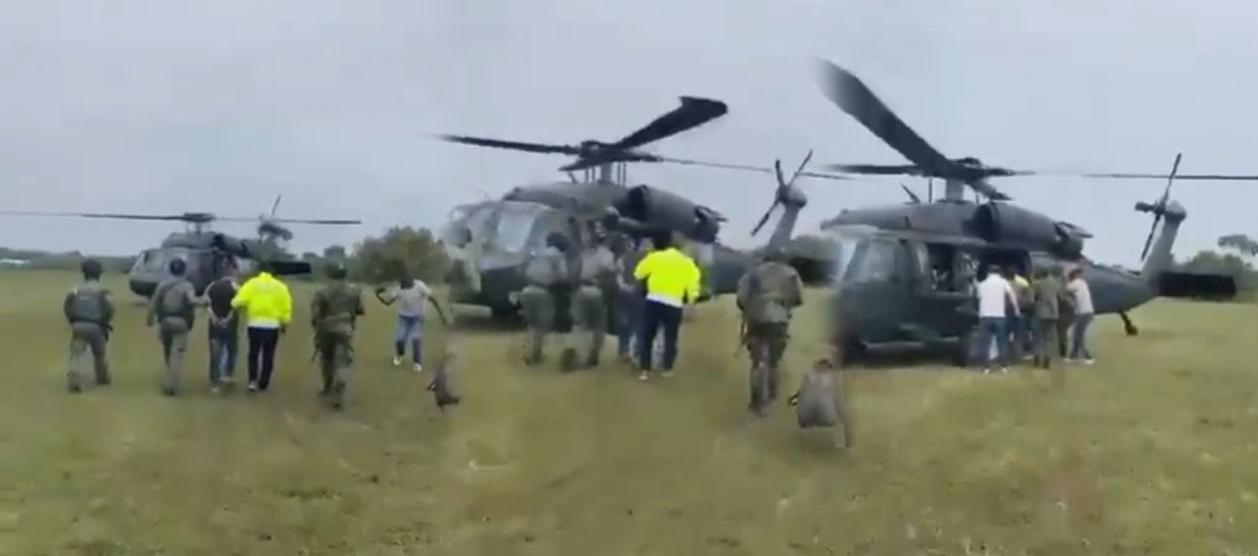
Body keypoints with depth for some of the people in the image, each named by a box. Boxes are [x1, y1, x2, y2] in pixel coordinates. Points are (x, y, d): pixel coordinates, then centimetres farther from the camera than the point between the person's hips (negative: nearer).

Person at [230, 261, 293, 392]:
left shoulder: (251, 284, 0)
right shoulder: (280, 286, 4)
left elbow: (239, 301, -11)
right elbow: (286, 307, 0)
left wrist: (234, 303, 10)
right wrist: (285, 324, 10)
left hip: (255, 324, 0)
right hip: (272, 325, 1)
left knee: (253, 353, 13)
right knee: (268, 355, 12)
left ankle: (253, 380, -2)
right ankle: (263, 383, 14)